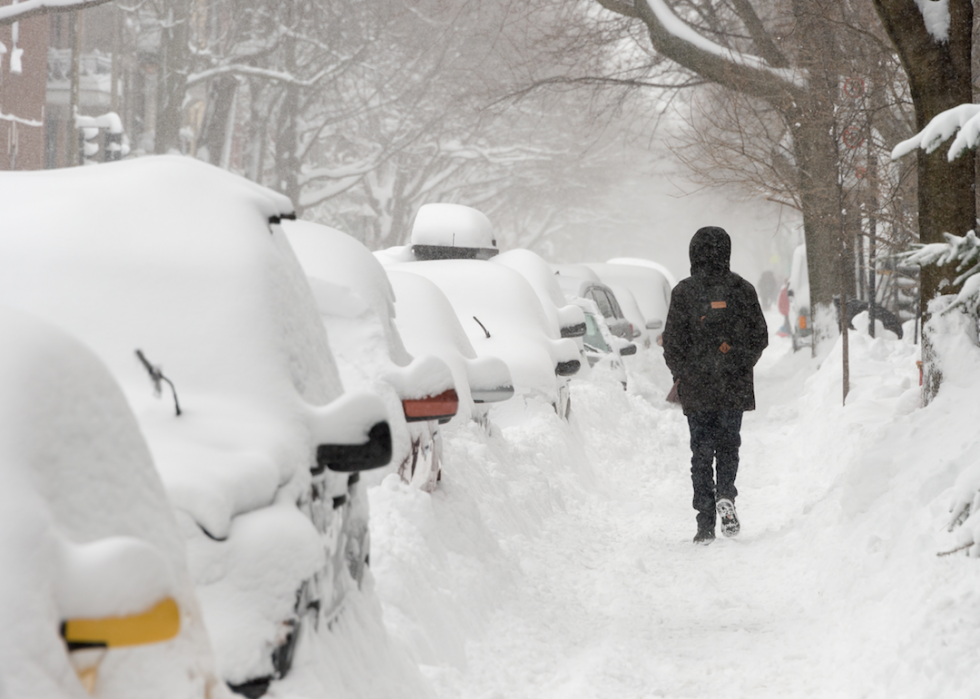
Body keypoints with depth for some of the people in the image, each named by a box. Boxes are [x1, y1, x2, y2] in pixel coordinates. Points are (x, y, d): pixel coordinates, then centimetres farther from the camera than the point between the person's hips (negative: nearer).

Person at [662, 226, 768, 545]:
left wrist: (681, 375, 11)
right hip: (735, 387, 1)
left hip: (697, 388, -1)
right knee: (729, 444, 17)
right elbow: (760, 337, 3)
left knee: (702, 452, 5)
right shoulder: (742, 289, -1)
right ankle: (726, 495, -10)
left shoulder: (684, 292, -7)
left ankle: (705, 524, 1)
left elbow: (673, 342, -6)